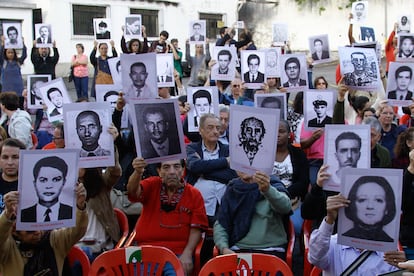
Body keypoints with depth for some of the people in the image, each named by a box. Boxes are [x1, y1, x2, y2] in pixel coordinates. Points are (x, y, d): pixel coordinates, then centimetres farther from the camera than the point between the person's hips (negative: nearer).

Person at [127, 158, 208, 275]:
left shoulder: (194, 194, 3)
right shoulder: (152, 185, 4)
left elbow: (196, 229, 2)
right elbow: (133, 191, -17)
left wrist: (187, 254, -12)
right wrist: (138, 172, -38)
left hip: (178, 254, 0)